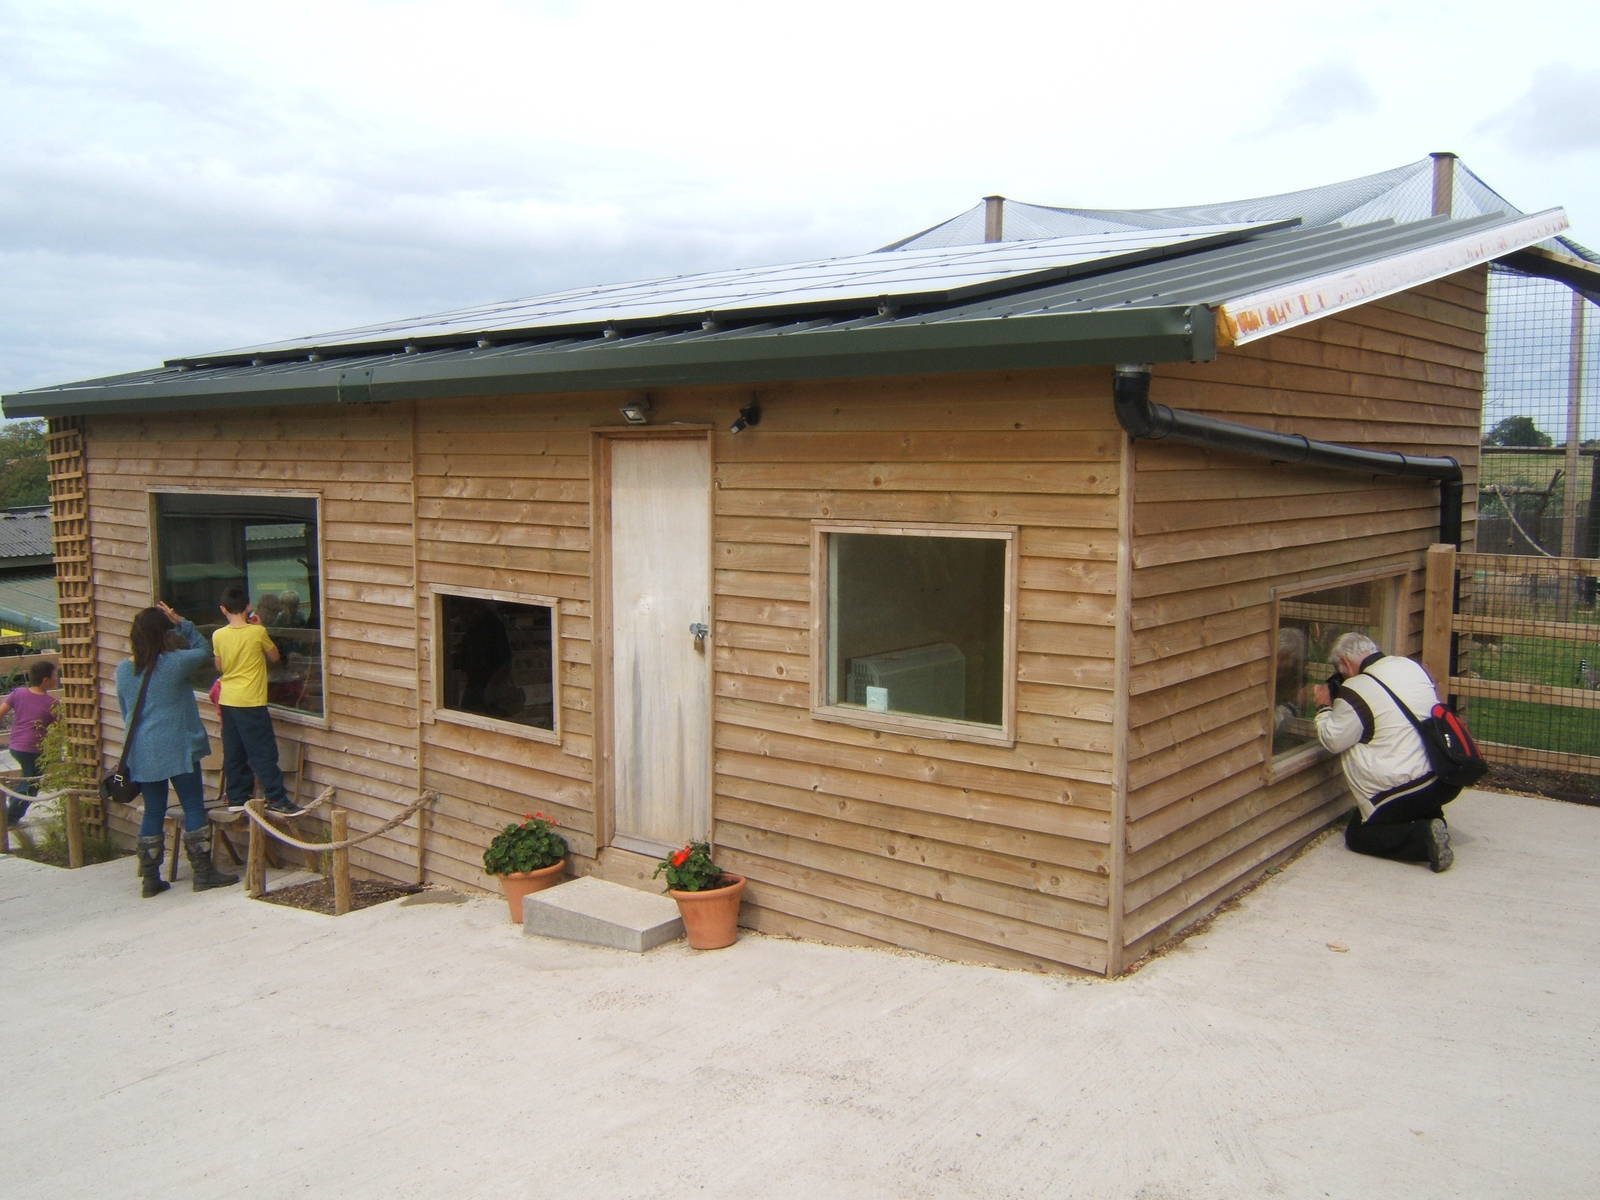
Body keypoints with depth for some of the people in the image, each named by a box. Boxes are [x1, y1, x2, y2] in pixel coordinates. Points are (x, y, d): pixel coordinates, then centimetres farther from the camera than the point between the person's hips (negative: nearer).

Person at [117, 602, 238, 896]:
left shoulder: (123, 670, 5)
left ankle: (150, 879, 15)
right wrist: (181, 623, 2)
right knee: (193, 808, 3)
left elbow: (125, 712, 15)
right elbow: (203, 649, 5)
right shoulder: (175, 663, -13)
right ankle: (203, 873, 6)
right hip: (177, 748, -6)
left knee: (153, 812, 12)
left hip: (142, 752, 6)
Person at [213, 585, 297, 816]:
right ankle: (276, 798, -3)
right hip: (251, 702, -5)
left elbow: (219, 666, 13)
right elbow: (274, 657, 4)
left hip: (227, 701, 5)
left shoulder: (218, 635, 1)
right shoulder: (257, 632, -11)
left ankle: (236, 798, 17)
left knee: (233, 753, 12)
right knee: (263, 753, -2)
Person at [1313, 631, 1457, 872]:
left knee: (1357, 835, 11)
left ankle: (1423, 837, -11)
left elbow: (1333, 741, -6)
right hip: (1446, 781, 7)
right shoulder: (1413, 666, 7)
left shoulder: (1356, 692, -15)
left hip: (1404, 791, -7)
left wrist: (1324, 707, 10)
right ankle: (1432, 820, 15)